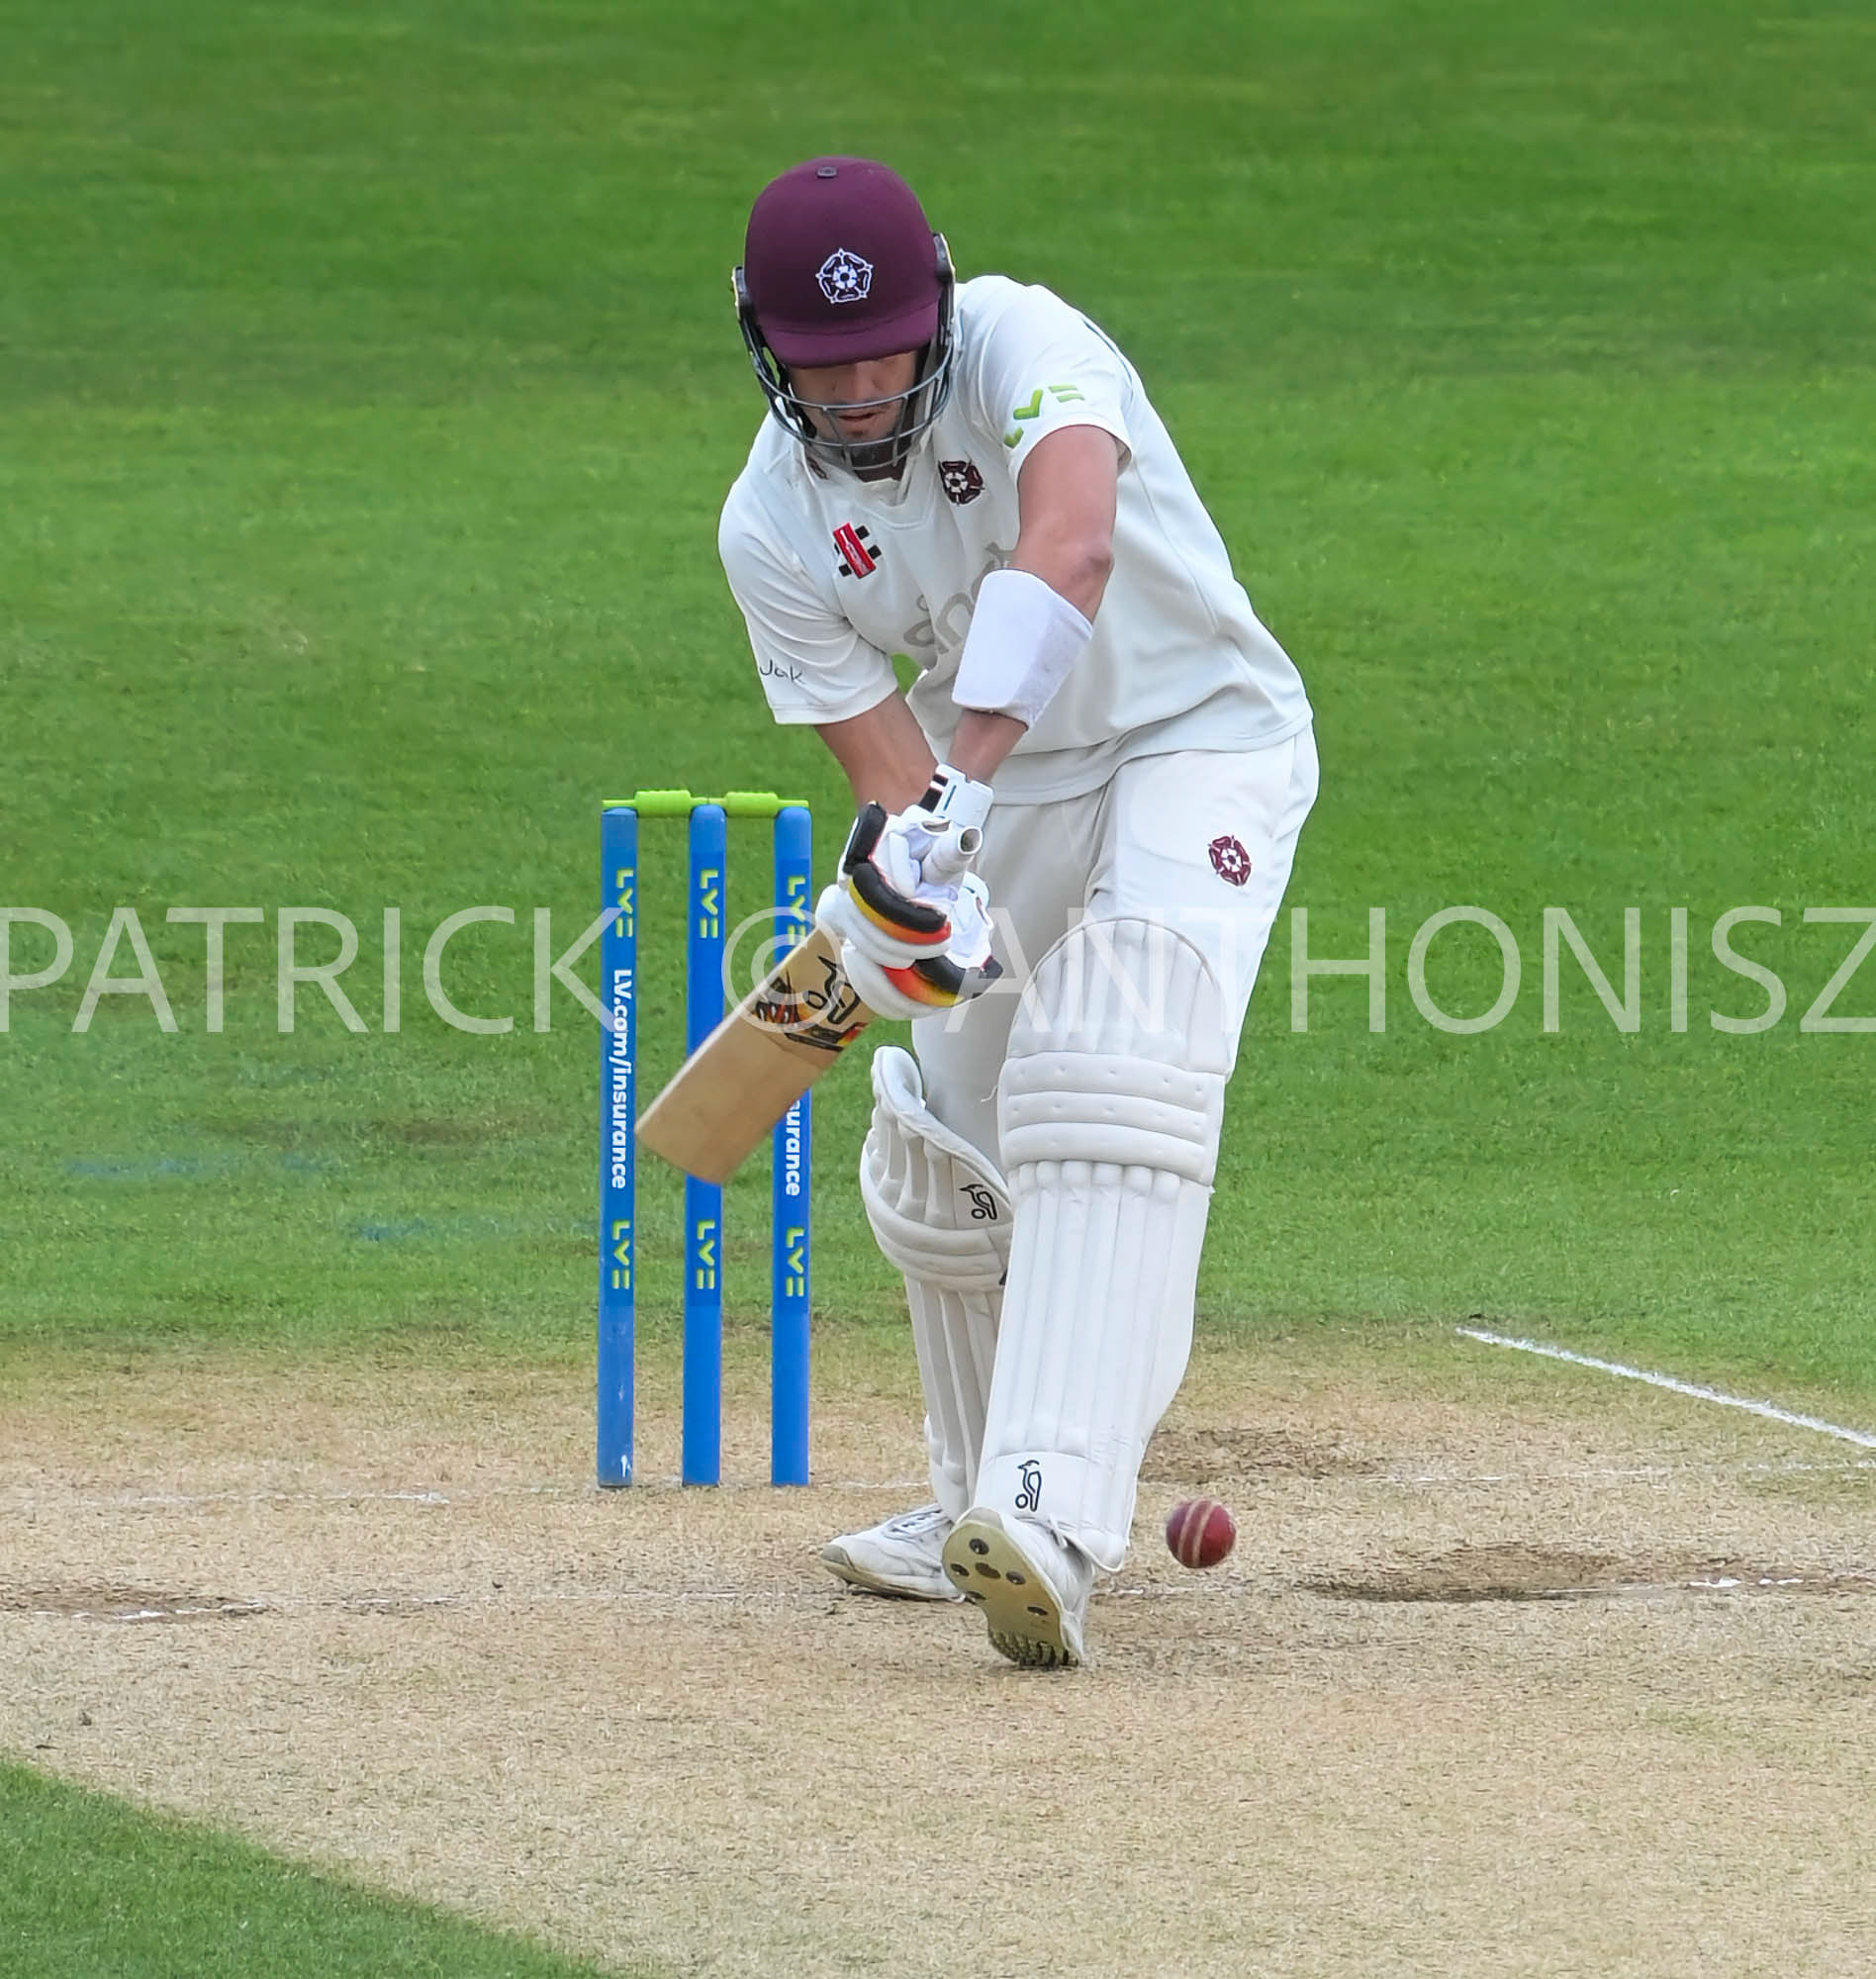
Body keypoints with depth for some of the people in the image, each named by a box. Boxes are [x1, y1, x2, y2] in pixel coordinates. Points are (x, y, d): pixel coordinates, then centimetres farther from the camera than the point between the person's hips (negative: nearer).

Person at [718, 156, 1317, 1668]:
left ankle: (1055, 1515, -39)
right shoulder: (772, 528, -10)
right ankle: (983, 1501, 33)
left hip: (1204, 737, -6)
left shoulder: (1018, 342, -26)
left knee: (1110, 1081, -27)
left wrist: (960, 781, -55)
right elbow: (883, 752, -14)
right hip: (1005, 788, 6)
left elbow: (1075, 542, -46)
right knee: (940, 1169, 9)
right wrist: (910, 876, -38)